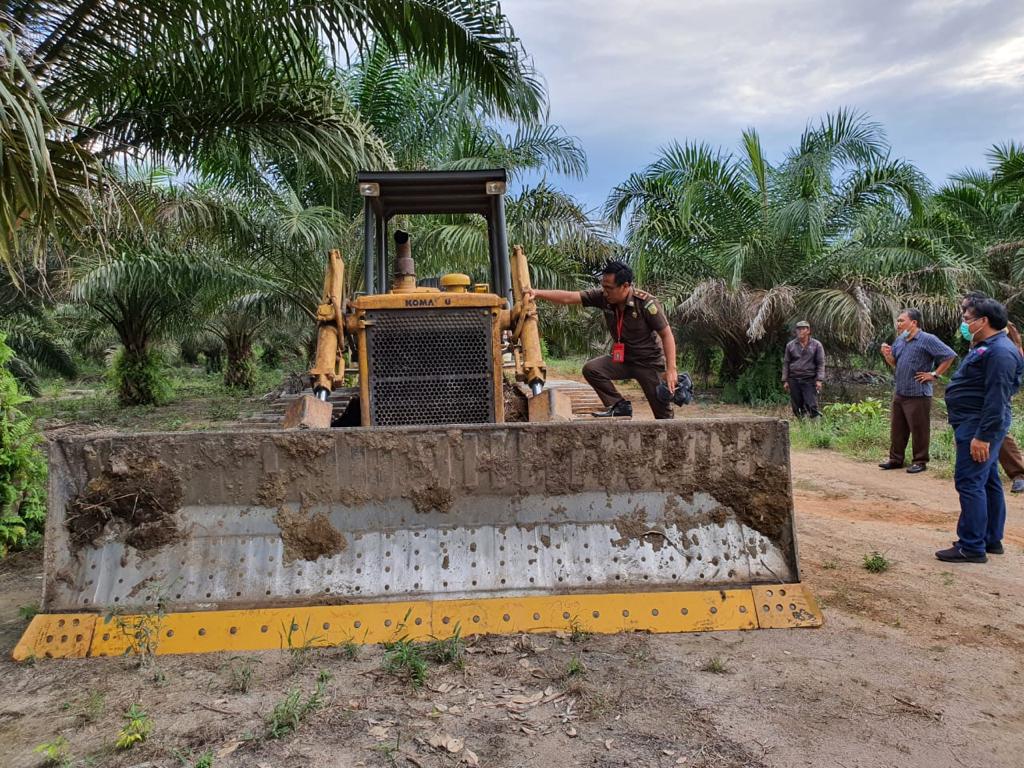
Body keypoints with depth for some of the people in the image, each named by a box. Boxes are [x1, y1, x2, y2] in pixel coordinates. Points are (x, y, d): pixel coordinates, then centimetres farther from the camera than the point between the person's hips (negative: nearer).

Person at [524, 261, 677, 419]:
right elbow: (568, 297, -14)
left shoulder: (646, 303, -24)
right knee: (591, 369, -17)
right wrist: (538, 293, -24)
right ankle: (618, 405, -2)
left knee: (663, 413, -6)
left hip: (650, 362, -4)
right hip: (622, 359, 5)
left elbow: (667, 335, -19)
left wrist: (671, 370, -25)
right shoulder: (602, 297, -13)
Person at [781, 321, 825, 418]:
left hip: (809, 380, -2)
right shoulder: (790, 345, 9)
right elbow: (786, 363, 11)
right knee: (796, 407, 5)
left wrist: (819, 380, -8)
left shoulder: (816, 345, 4)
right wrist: (785, 381, 6)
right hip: (794, 380, 3)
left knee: (812, 405, -10)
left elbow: (821, 363, 1)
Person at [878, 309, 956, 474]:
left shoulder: (927, 340, -12)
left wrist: (934, 374, -12)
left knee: (919, 429, 2)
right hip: (899, 392, 8)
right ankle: (895, 459, 22)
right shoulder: (899, 340, 11)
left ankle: (920, 461, 12)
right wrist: (887, 355, -2)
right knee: (897, 428, 13)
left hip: (918, 394, -7)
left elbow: (950, 356, -13)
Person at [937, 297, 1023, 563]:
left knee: (970, 483, -10)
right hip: (976, 425, 11)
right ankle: (991, 539, 25)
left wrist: (983, 436, -26)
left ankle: (972, 548, -6)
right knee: (988, 482, 16)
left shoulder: (999, 352, -18)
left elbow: (997, 398, -25)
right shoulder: (986, 347, 16)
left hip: (979, 426, -11)